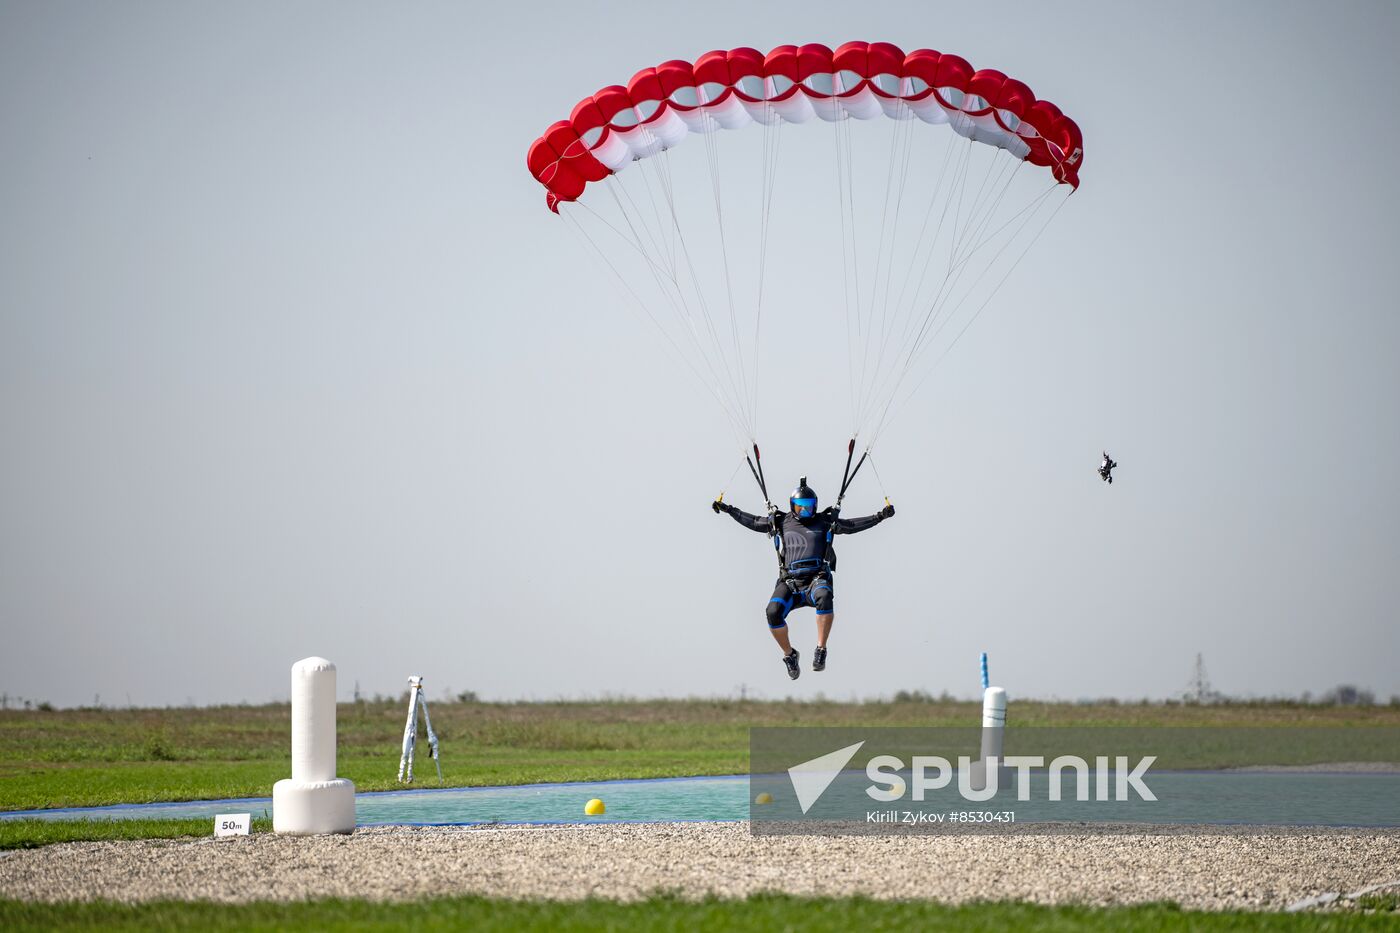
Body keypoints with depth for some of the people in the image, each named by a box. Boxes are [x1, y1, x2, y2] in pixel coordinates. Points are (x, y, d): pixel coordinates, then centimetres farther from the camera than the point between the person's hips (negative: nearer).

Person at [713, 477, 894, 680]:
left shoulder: (825, 522, 13)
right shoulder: (780, 522, 16)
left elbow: (852, 526, 13)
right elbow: (753, 522, 25)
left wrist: (880, 516, 6)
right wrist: (728, 509, 23)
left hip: (817, 578, -2)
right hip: (789, 581, 2)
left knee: (824, 597, -38)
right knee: (773, 612, -25)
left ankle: (821, 651, -33)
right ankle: (789, 654, -1)